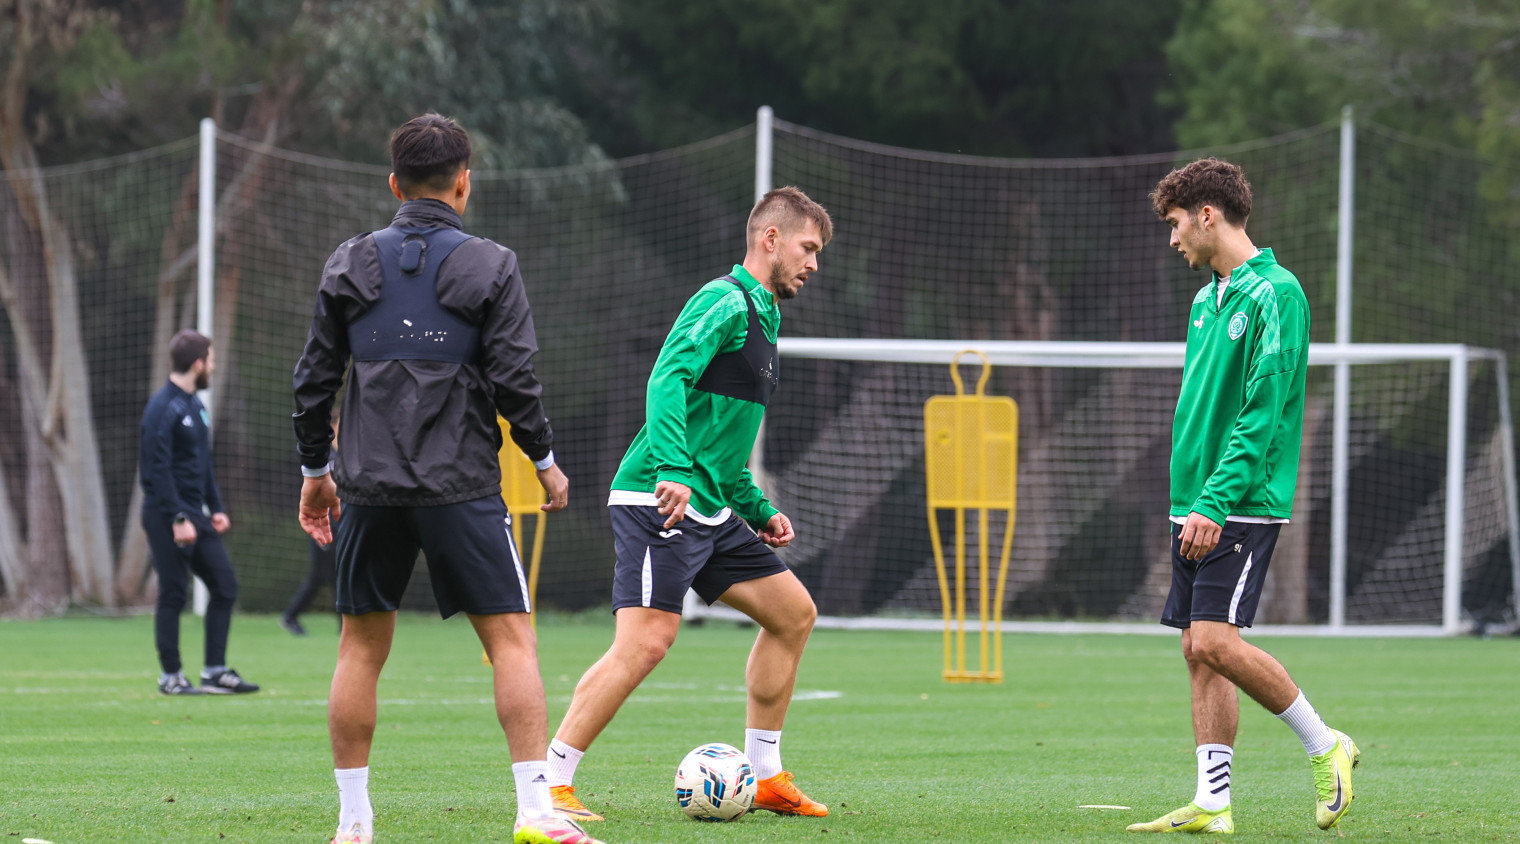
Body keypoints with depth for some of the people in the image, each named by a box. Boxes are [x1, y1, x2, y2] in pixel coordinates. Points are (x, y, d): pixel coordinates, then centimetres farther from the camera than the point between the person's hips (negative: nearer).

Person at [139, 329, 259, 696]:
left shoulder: (195, 406, 15)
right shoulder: (163, 408, -14)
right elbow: (157, 468, -19)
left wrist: (216, 508, 16)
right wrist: (177, 518, -21)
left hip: (196, 515, 9)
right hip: (169, 516, -9)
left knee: (225, 585, 5)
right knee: (173, 594, -3)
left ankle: (215, 672, 9)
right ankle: (171, 677, 5)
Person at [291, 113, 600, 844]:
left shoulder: (350, 266, 6)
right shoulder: (489, 268, -3)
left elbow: (314, 379, 8)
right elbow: (514, 380, -6)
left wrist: (314, 470, 20)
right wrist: (545, 462, 8)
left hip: (369, 484, 3)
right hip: (461, 483, -3)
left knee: (361, 646, 10)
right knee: (511, 638, -1)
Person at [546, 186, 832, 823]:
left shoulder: (761, 316, 23)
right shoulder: (726, 302, -8)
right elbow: (668, 379, -23)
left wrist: (758, 510, 25)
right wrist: (673, 471, -34)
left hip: (709, 512, 10)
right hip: (659, 503, -10)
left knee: (793, 613, 12)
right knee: (645, 641, -19)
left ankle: (765, 777, 17)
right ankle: (550, 784, -15)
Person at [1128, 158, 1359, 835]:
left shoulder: (1273, 293, -11)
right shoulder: (1207, 300, 17)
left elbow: (1263, 411, -18)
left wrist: (1216, 501, -22)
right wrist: (1188, 497, 18)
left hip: (1242, 504, -9)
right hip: (1196, 506, 9)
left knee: (1215, 641, -16)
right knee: (1198, 651, 4)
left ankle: (1325, 746, 0)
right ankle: (1213, 804, 6)